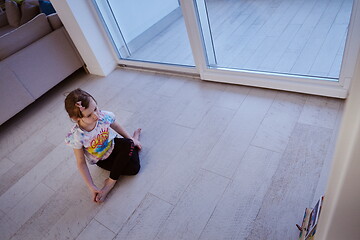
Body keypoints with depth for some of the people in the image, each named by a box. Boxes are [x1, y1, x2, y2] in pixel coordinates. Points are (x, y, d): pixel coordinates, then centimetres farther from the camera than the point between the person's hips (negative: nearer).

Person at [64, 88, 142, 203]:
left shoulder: (104, 116, -25)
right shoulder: (76, 136, -30)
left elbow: (115, 126, 0)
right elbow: (81, 163, -18)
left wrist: (132, 140, 7)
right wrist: (91, 187, -18)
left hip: (112, 145, 4)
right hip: (102, 160, -4)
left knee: (128, 144, -31)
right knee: (133, 169, -22)